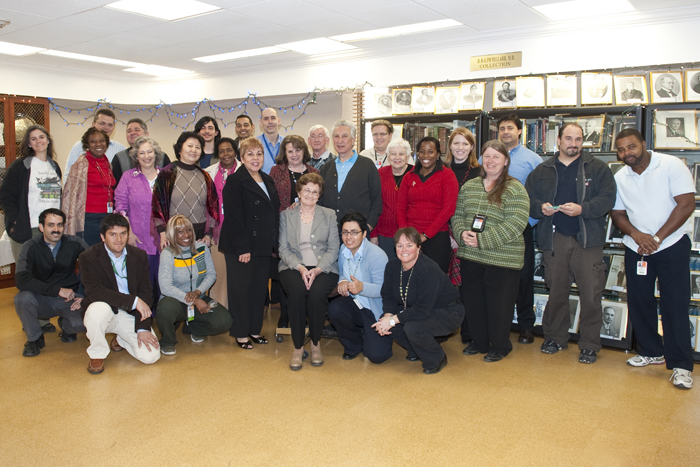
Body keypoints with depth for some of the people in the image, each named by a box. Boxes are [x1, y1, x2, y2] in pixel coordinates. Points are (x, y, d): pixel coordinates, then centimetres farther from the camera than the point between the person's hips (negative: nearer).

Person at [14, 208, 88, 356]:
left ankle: (66, 326, 13)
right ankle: (35, 338, -2)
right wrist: (57, 290, -28)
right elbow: (21, 280, -24)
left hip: (70, 299, 0)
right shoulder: (31, 247, -11)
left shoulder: (74, 243, -8)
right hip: (42, 300, 0)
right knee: (22, 298, -32)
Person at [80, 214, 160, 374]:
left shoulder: (139, 256, 0)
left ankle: (121, 340, 20)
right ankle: (97, 354, -8)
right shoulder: (88, 257, -10)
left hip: (131, 315, 3)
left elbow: (146, 293, 0)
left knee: (150, 356, -15)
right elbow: (94, 291, -24)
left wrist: (143, 328, -10)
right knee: (98, 309, -39)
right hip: (105, 311, -2)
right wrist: (134, 300, -29)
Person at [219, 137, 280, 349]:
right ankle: (241, 333, 15)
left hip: (263, 247, 7)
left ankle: (254, 329, 25)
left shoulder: (268, 181, 14)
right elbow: (233, 217, -15)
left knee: (260, 289, 12)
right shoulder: (235, 181, -9)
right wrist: (242, 248, -19)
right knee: (241, 290, 3)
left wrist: (274, 245, 10)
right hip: (241, 248, -7)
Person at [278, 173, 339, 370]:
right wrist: (300, 267, -13)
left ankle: (316, 343, -9)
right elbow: (283, 248, 5)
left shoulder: (329, 215, 13)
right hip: (293, 267, 0)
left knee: (316, 293, -31)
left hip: (323, 268, 0)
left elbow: (333, 248, 4)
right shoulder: (286, 215, 14)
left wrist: (318, 269, -12)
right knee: (296, 291, -32)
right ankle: (298, 347, -17)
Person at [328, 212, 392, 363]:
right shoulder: (343, 250, 2)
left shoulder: (377, 255, -20)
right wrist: (342, 281, -9)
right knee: (334, 309, -29)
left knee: (376, 355, -17)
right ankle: (353, 345, 2)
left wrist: (362, 287, -39)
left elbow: (383, 290, -21)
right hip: (353, 303, 5)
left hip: (375, 311, -5)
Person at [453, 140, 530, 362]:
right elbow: (457, 214, 12)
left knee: (498, 304, 5)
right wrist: (462, 233, -10)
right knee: (473, 300, 14)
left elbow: (516, 223, -16)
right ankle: (478, 341, 32)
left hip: (502, 259, -5)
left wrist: (483, 240, -20)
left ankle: (500, 346, 24)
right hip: (469, 256, 5)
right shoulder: (469, 186, 11)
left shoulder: (515, 189, -7)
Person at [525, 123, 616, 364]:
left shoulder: (598, 168, 5)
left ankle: (589, 345, 13)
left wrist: (582, 209, -19)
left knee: (591, 294, -2)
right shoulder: (542, 171, 12)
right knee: (556, 292, 11)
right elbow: (528, 198, 10)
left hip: (588, 239, -2)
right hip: (554, 238, 2)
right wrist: (541, 207, -10)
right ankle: (555, 337, 27)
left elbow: (607, 198, -5)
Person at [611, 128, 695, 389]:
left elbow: (686, 204, -13)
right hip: (635, 248, 5)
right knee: (639, 301, 8)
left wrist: (657, 238, -15)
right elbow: (617, 214, 7)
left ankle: (681, 365, 2)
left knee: (675, 304, -6)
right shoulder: (619, 178, 5)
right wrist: (637, 234, -13)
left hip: (672, 245, -4)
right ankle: (651, 352, 25)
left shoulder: (671, 165, -8)